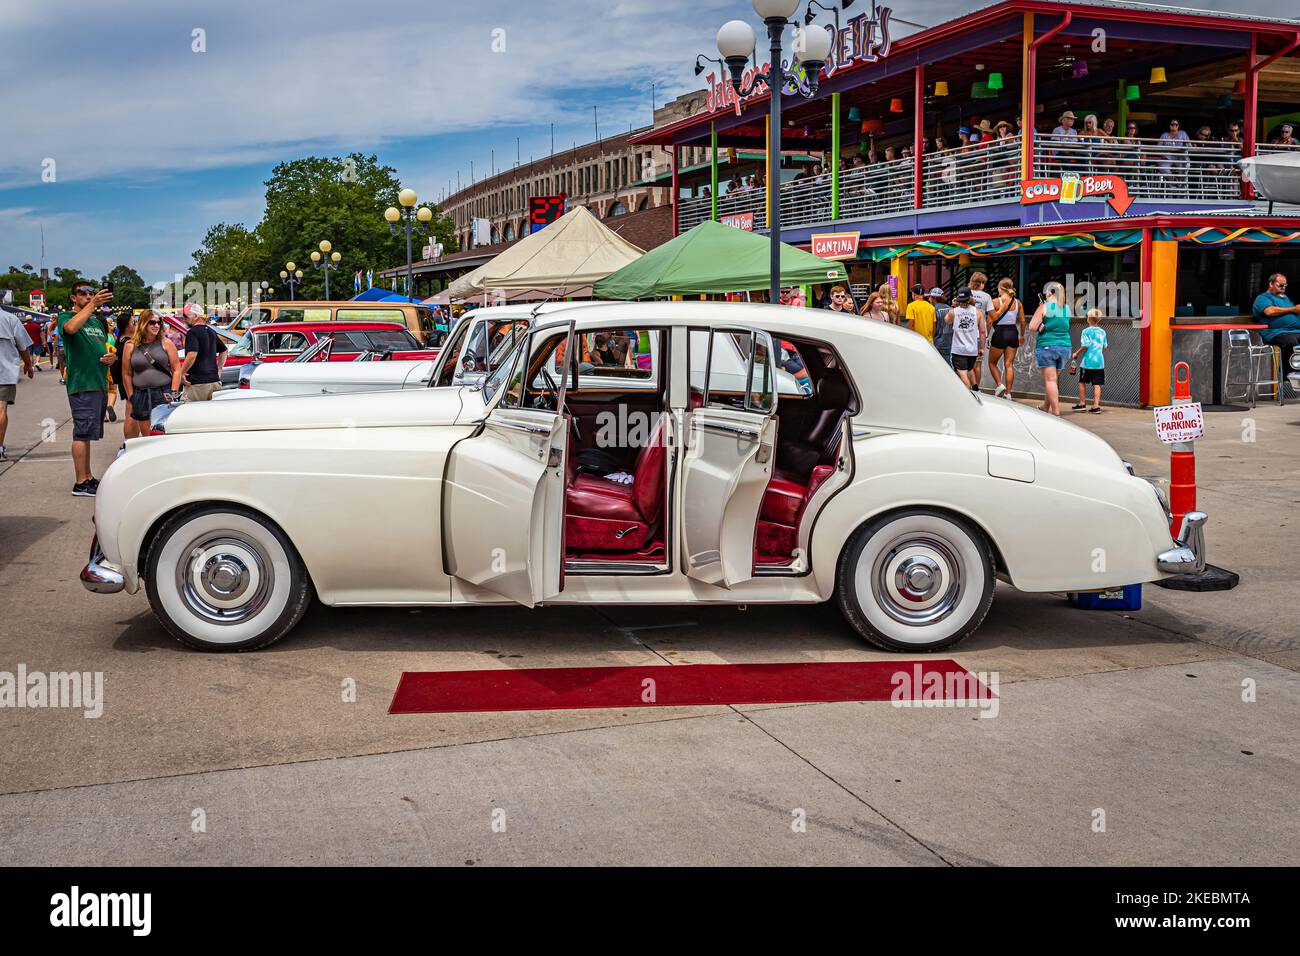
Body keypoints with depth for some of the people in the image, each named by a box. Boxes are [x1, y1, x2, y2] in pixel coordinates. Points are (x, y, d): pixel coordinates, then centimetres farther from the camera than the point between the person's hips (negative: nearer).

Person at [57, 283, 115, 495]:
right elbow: (71, 328, -27)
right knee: (82, 433, -9)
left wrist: (110, 358, 6)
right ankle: (81, 483, -8)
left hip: (99, 384, 8)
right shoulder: (66, 317, -3)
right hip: (81, 384, -8)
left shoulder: (97, 322, 20)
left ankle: (88, 477, 19)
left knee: (87, 433, 13)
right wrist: (93, 305, -33)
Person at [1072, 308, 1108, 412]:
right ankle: (1096, 405, -3)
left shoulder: (1086, 331, -8)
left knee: (1082, 382, 11)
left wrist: (1076, 354, 0)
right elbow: (1104, 347, 14)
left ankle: (1082, 403, 15)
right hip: (1099, 361, 4)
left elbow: (1085, 346, -13)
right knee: (1097, 384, 2)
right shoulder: (1102, 332, 9)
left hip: (1088, 361, -4)